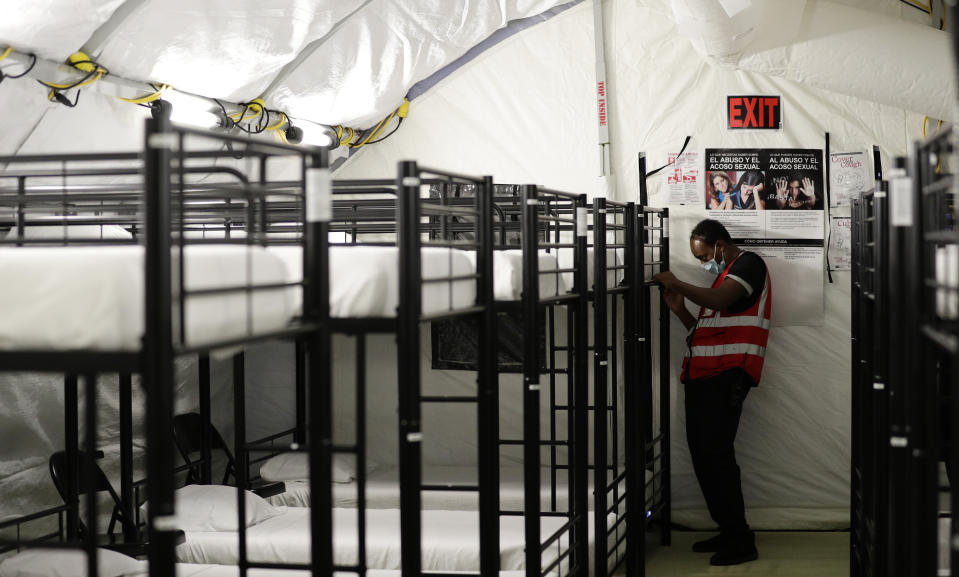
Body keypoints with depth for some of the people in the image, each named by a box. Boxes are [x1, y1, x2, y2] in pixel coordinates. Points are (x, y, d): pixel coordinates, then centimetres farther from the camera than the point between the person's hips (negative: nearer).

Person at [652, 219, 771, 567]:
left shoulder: (749, 264, -2)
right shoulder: (723, 275, 26)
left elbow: (719, 300, -21)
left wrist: (676, 284, -9)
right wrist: (680, 311, 11)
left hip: (726, 377, -10)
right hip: (703, 376, 10)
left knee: (714, 453, -13)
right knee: (703, 454, 7)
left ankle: (740, 541, -9)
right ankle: (728, 532, 14)